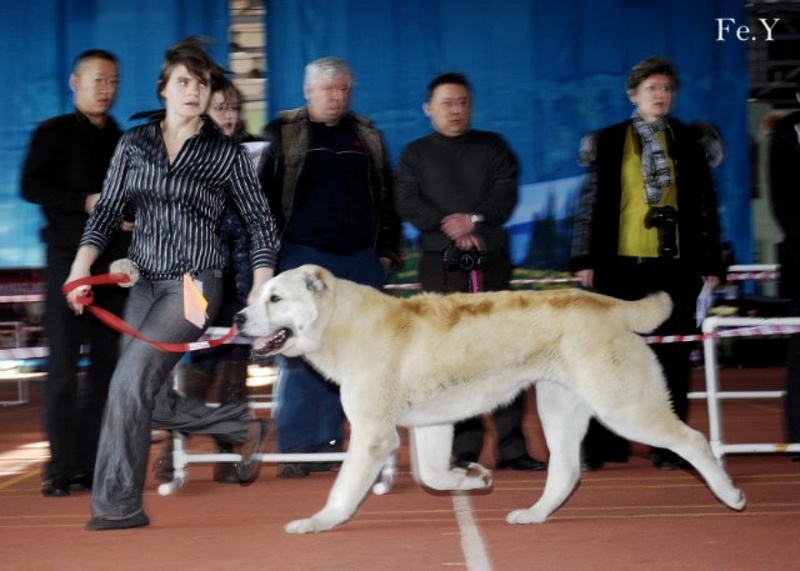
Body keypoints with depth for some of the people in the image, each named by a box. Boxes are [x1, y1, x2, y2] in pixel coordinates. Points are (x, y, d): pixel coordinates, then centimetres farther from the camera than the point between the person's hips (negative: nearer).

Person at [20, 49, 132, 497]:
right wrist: (85, 202, -19)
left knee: (107, 365, 3)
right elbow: (32, 186, -8)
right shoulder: (54, 133, 4)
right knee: (64, 365, -7)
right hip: (70, 259, -5)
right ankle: (62, 468, -5)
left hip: (115, 263, 5)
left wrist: (135, 216, 0)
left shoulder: (124, 143, 18)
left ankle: (91, 465, 8)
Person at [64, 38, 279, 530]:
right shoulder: (134, 144, 9)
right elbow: (108, 210, 6)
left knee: (131, 381, -17)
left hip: (193, 282, -5)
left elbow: (261, 222, 4)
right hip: (145, 281, 5)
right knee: (152, 396, 8)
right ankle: (241, 426, 31)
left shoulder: (226, 152, 0)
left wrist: (261, 289, -6)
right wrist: (80, 269, -6)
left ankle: (118, 503, -9)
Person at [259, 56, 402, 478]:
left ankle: (328, 441, 12)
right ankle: (295, 446, -3)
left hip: (360, 260, 4)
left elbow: (385, 197, 19)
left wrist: (386, 250, 12)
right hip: (304, 255, -4)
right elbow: (264, 194, 1)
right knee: (299, 354, -6)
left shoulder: (367, 137, 16)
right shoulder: (283, 134, 4)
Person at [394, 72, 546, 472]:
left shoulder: (492, 147, 14)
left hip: (491, 259, 1)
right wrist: (448, 226, -15)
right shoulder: (416, 154, 12)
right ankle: (464, 450, -3)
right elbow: (407, 203, -1)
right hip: (441, 263, -1)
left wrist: (474, 219, -15)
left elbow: (506, 194, 2)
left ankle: (511, 447, -2)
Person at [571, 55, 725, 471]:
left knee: (672, 356, 3)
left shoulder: (689, 142, 8)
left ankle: (668, 446, 10)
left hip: (674, 264, 1)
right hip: (619, 263, -1)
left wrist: (711, 261, 4)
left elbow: (705, 206, 9)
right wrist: (584, 258, -2)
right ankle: (601, 445, 8)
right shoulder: (608, 142, 5)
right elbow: (590, 203, 4)